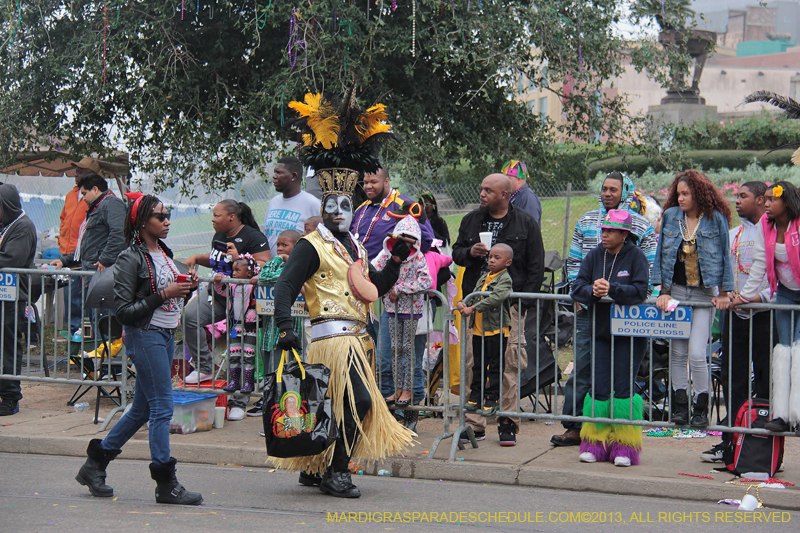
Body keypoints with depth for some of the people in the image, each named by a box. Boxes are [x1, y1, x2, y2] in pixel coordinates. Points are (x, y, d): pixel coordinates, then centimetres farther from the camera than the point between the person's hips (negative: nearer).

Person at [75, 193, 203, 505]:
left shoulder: (163, 252, 13)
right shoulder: (131, 259, -12)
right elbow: (123, 311, -15)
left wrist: (188, 287, 2)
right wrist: (163, 295, -20)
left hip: (166, 336, 9)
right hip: (144, 336, -9)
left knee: (143, 408, 13)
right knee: (162, 407, -8)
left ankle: (95, 463, 24)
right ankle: (166, 484, -2)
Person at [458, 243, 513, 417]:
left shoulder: (504, 279, -11)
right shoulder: (483, 278, 14)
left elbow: (496, 298, -27)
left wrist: (473, 308, -28)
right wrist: (462, 303, -5)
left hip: (496, 330, -7)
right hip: (479, 330, 7)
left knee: (495, 367, 0)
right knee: (478, 365, 15)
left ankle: (491, 399, 6)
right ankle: (475, 395, 23)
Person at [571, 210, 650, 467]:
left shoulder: (636, 256, -7)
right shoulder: (595, 256, 6)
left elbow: (640, 290, -18)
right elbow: (577, 287, -1)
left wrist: (612, 289, -27)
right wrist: (592, 291, -21)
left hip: (631, 333, -4)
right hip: (601, 332, 4)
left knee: (623, 387, -5)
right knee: (599, 387, 0)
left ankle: (624, 447, 4)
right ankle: (595, 444, 10)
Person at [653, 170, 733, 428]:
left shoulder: (716, 219, -3)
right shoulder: (670, 216, 5)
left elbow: (724, 257, 2)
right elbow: (661, 254, 8)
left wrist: (723, 293, 1)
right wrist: (663, 291, 2)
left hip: (704, 293, -3)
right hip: (675, 291, 3)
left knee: (697, 354, -10)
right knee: (677, 353, 4)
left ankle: (701, 409, 3)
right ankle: (680, 405, 14)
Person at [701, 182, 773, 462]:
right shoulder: (731, 236, 17)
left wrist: (759, 297, -19)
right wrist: (725, 294, -2)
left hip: (765, 315, -5)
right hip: (735, 315, 6)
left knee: (765, 382, -2)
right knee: (733, 380, 6)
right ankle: (731, 441, 11)